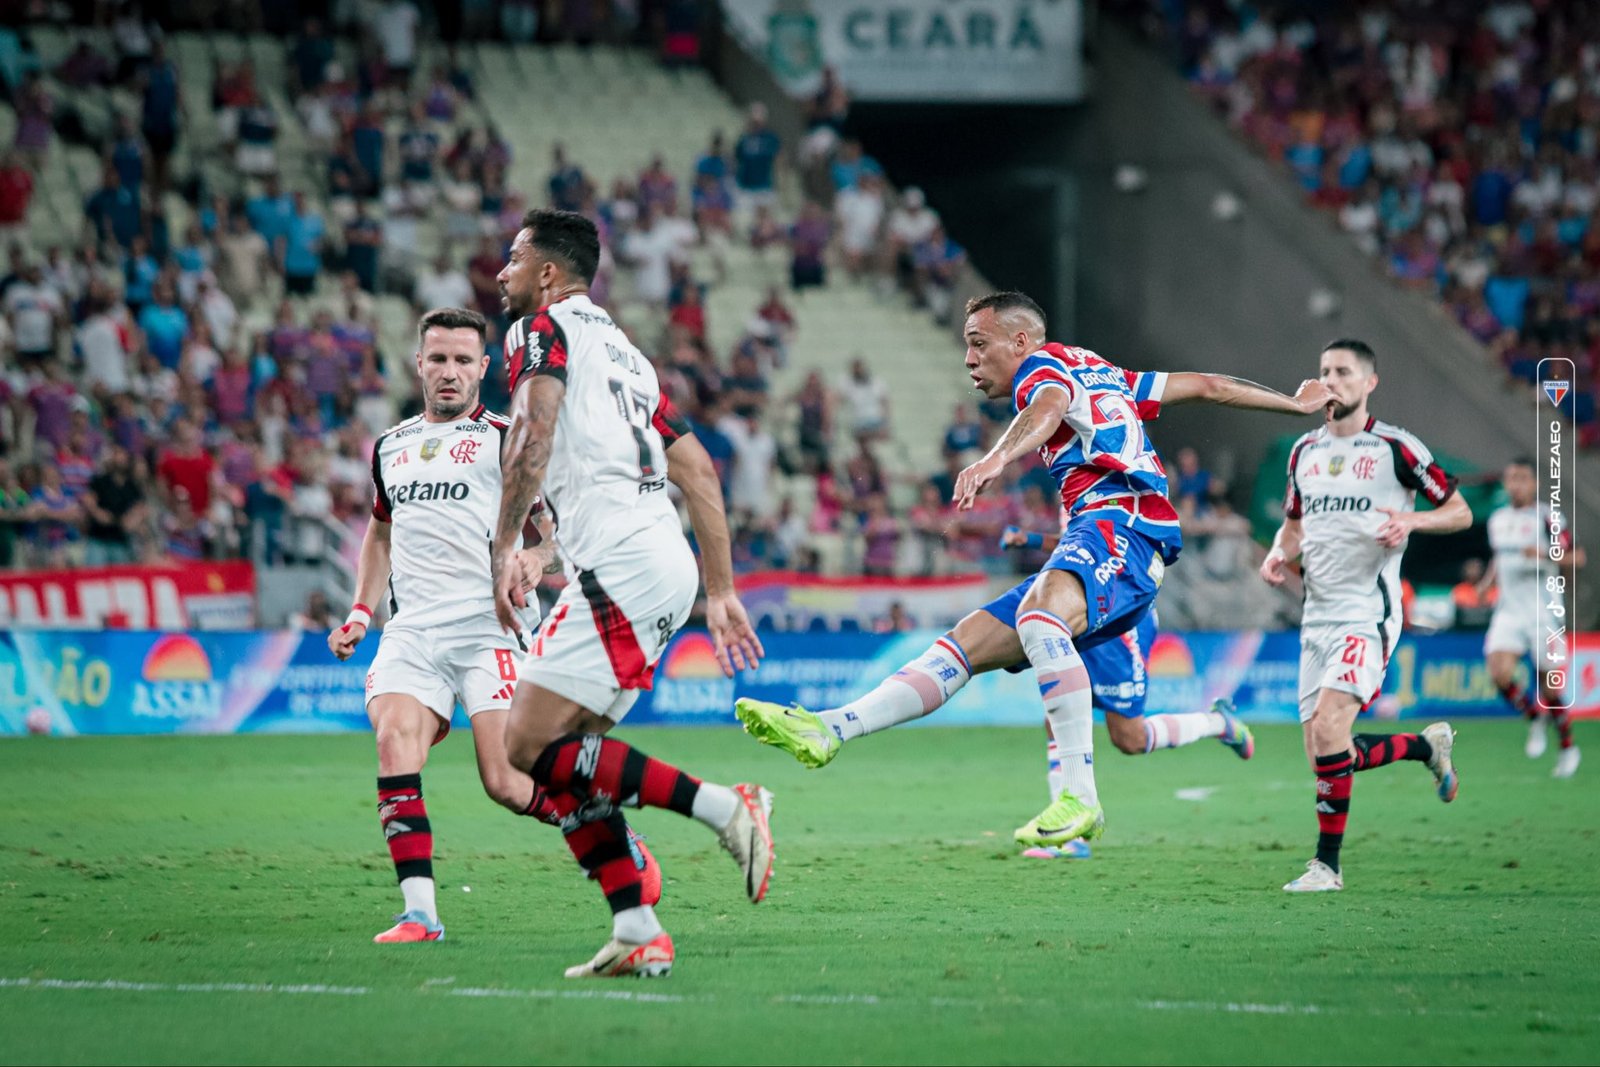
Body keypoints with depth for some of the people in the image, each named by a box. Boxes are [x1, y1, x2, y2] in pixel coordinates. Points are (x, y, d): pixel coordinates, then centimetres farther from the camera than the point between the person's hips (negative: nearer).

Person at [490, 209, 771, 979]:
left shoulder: (543, 327, 2)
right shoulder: (621, 349, 27)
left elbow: (534, 431, -18)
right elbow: (698, 470, 24)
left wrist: (503, 547, -17)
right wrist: (720, 592, 25)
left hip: (620, 567, -9)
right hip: (666, 564, 9)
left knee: (529, 751, -11)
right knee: (566, 758, 10)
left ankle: (723, 807, -18)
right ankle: (638, 936, 2)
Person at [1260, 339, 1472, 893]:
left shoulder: (1396, 448, -5)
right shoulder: (1305, 450, 13)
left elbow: (1460, 511, 0)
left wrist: (1413, 520, -19)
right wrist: (1279, 554, 4)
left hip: (1368, 613, -7)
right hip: (1318, 614, 7)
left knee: (1328, 728, -22)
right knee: (1322, 752, 4)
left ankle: (1327, 864, -13)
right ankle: (1428, 745, 29)